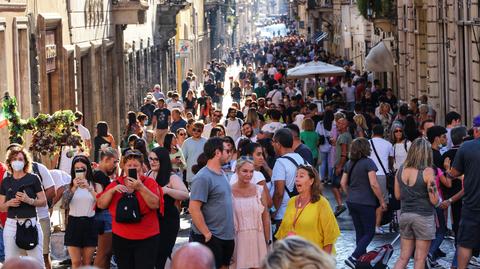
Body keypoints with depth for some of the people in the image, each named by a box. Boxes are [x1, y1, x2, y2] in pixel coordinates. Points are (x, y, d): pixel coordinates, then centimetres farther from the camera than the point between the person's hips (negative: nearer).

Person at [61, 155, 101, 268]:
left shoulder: (95, 185, 5)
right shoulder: (70, 186, 6)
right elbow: (64, 204, -9)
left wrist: (89, 188, -21)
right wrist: (74, 188, -18)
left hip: (89, 224, 0)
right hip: (74, 224, 0)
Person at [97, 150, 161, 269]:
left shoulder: (149, 182, -1)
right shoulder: (116, 184, 9)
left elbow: (155, 204, -15)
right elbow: (101, 204, 3)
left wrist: (140, 188, -24)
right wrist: (113, 190, -13)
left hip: (146, 240, -3)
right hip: (121, 238, 3)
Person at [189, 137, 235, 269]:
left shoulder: (222, 173, 11)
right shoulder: (203, 178, -17)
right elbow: (194, 208, -21)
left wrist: (231, 228, 15)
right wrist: (207, 234, -20)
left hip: (227, 236, 9)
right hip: (211, 238, -9)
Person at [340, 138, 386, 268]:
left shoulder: (349, 164, 8)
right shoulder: (368, 162, -13)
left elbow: (343, 183, 12)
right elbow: (374, 184, -18)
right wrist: (382, 201, -10)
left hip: (351, 202, 7)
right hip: (366, 203, -7)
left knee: (359, 232, 16)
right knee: (369, 233, 0)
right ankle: (353, 258, -13)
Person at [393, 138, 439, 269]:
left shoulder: (401, 170, 2)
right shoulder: (427, 172, -13)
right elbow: (434, 200, -12)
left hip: (405, 214, 5)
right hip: (424, 217, -5)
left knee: (403, 257, 11)